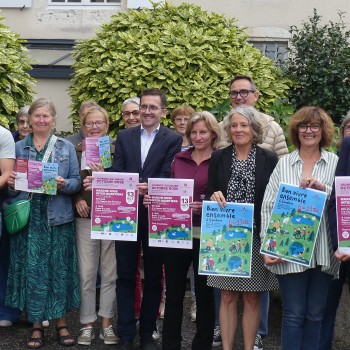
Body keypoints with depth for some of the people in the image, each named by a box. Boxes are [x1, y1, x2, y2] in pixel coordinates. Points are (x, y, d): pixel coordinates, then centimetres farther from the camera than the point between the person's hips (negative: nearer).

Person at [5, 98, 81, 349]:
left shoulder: (67, 147, 6)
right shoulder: (19, 147, 8)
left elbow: (77, 182, 2)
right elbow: (12, 180, 12)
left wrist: (64, 184, -18)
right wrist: (11, 182, -10)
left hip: (58, 218, -1)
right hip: (28, 217, 1)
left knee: (59, 269, 3)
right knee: (31, 269, 2)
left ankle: (61, 322, 16)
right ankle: (36, 325, 13)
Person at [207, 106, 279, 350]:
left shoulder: (269, 159, 0)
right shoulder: (219, 158, 4)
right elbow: (210, 195, 7)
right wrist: (215, 197, -15)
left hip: (256, 237, -1)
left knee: (252, 297, 6)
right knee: (228, 296, 5)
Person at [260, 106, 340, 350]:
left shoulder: (335, 162, 5)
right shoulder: (284, 163, 6)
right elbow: (268, 206, 3)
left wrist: (324, 188, -18)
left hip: (323, 251, 1)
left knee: (315, 314, 10)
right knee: (293, 313, 2)